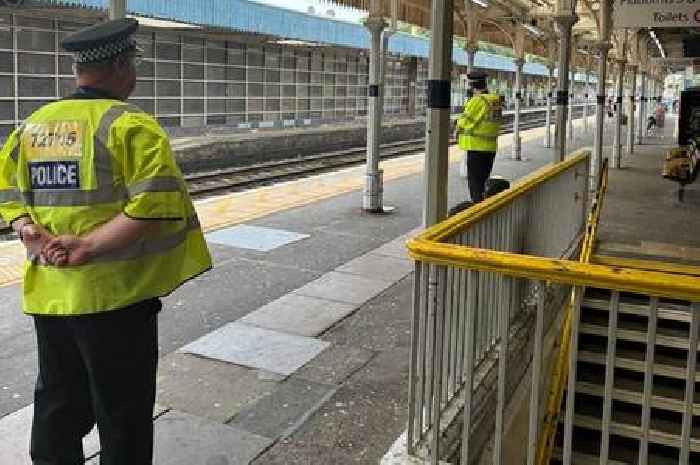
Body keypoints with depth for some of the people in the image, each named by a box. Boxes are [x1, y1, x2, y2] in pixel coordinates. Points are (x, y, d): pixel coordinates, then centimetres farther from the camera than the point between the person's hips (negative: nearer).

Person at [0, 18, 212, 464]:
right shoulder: (131, 126, -14)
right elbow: (156, 206, -25)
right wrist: (88, 247, -24)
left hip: (49, 292, 7)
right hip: (114, 295, -6)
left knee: (58, 404, 22)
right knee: (123, 414, 10)